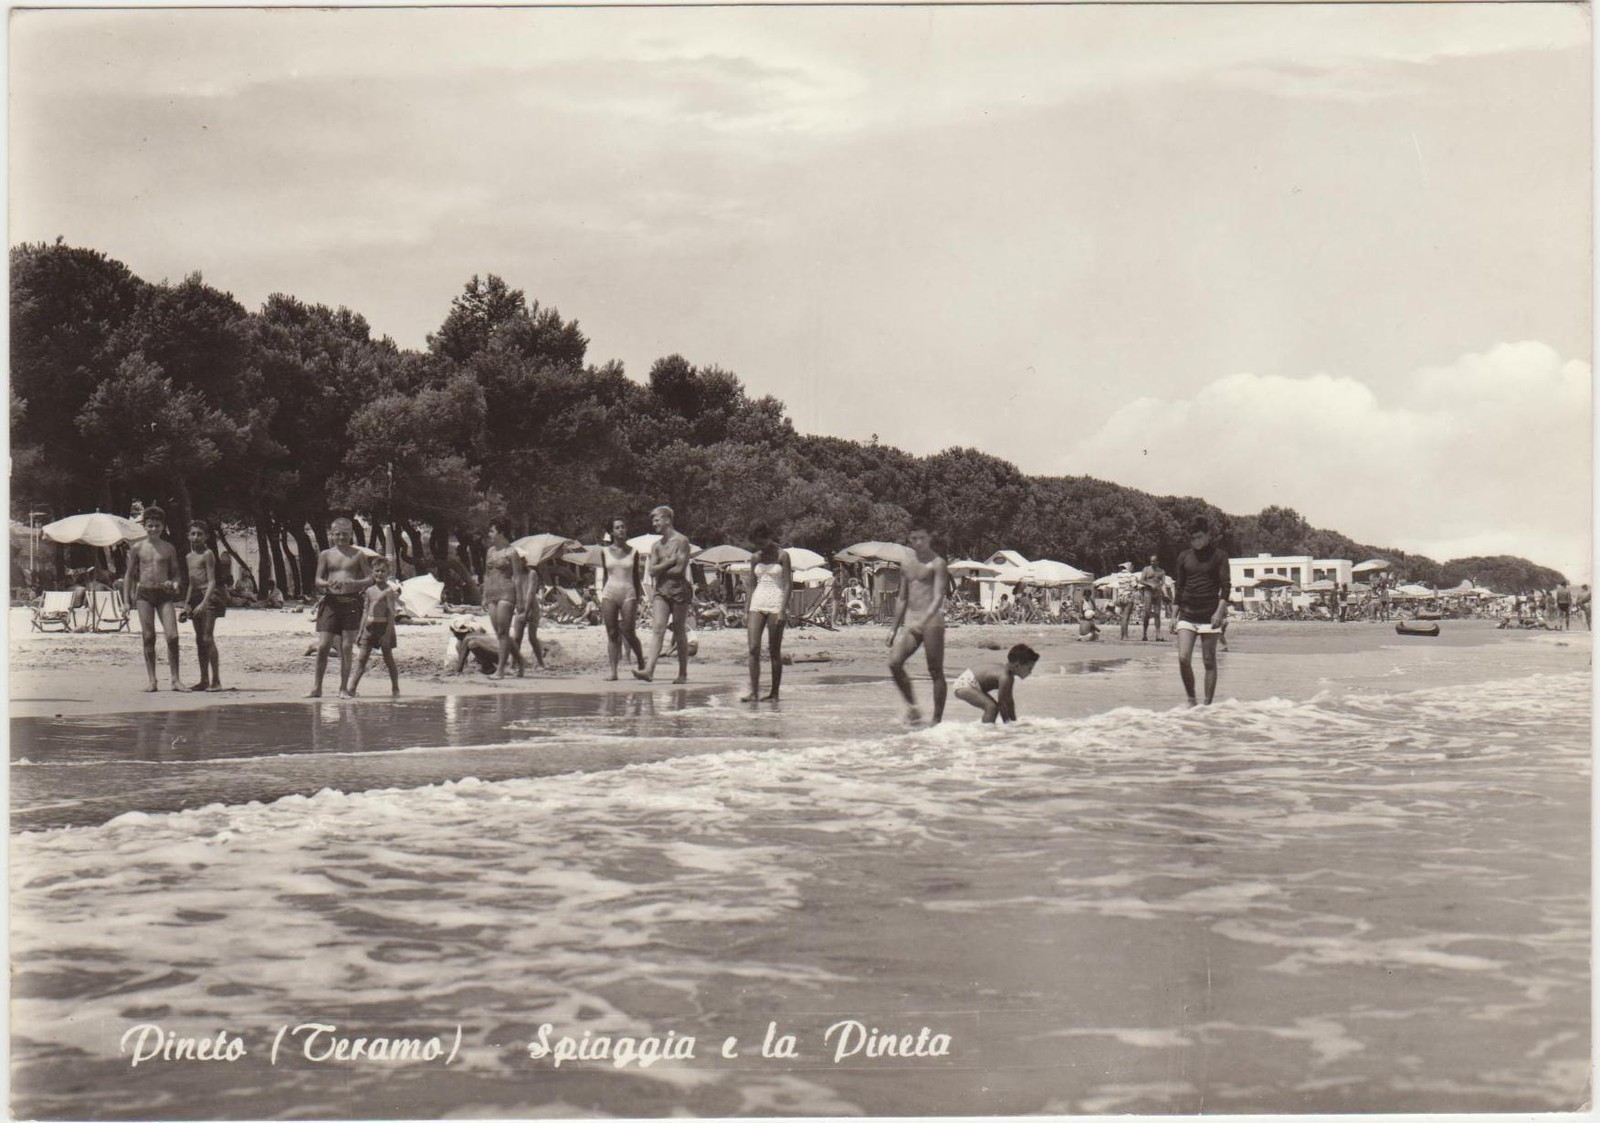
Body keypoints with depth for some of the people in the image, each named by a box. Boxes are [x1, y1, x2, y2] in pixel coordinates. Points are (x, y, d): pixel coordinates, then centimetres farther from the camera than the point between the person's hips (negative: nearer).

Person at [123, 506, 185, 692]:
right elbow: (129, 574, 10)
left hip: (164, 594, 0)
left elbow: (176, 573, 12)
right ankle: (152, 680, 5)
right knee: (148, 638, -1)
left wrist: (175, 584, -10)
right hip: (144, 594, 0)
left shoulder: (169, 548, 7)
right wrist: (126, 600, 5)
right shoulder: (137, 548, 6)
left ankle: (175, 679, -5)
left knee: (172, 636, -11)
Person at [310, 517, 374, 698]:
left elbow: (370, 579, 4)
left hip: (351, 601, -1)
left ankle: (344, 688, 4)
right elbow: (318, 581, 7)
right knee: (323, 646, -5)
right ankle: (317, 688, 4)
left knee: (346, 648, -2)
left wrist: (354, 583, -16)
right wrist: (328, 584, -16)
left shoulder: (358, 555, 7)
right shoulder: (325, 555, 10)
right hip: (331, 601, 1)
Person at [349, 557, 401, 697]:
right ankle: (352, 688, -6)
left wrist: (388, 633, -16)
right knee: (362, 658, -1)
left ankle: (395, 688, 13)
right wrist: (361, 631, 13)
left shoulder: (389, 590, -6)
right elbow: (365, 612, 16)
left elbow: (391, 613, -10)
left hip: (383, 626, -5)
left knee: (388, 658, 3)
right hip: (369, 626, 5)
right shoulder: (369, 590, 12)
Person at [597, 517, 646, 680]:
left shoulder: (633, 552, 6)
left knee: (628, 633, -7)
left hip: (628, 594, -1)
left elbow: (636, 577, 10)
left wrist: (638, 600, 7)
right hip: (609, 593, 2)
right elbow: (604, 576, 13)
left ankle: (641, 661, 16)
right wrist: (602, 598, 10)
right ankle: (613, 672, 0)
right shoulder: (605, 551, 8)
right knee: (612, 634, -1)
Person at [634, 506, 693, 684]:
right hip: (661, 591, 5)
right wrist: (670, 561, -6)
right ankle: (650, 670, -22)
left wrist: (660, 569, -2)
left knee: (679, 633, 1)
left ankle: (683, 673, 10)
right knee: (658, 629, -10)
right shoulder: (657, 546, 14)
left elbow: (679, 570, -14)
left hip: (679, 590, -5)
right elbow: (652, 571, 4)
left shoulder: (681, 541, -5)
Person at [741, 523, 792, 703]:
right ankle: (754, 691, -10)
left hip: (776, 605, -4)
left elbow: (788, 584, -6)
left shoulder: (782, 556, -1)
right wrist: (746, 611, 7)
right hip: (757, 604, 4)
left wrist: (783, 610, -14)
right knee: (753, 648, -9)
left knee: (774, 651, 0)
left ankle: (775, 693, 7)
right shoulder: (756, 558, 12)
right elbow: (751, 585, 14)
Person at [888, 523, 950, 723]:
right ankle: (912, 705, 5)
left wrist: (924, 620, -30)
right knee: (894, 663, -11)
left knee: (935, 671, -3)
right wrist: (895, 628, 19)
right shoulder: (906, 564, 15)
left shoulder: (937, 564, -5)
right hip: (910, 621, 6)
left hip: (932, 620, -6)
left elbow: (938, 597, -15)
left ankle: (937, 719, 2)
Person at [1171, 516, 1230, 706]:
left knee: (1209, 661, -1)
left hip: (1210, 614, -3)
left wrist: (1220, 611, -18)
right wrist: (1175, 615, 12)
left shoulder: (1219, 555, 1)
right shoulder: (1184, 557, 11)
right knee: (1183, 658, -10)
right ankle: (1191, 699, 5)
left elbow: (1225, 586, -5)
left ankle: (1207, 704, 4)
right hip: (1187, 614, 3)